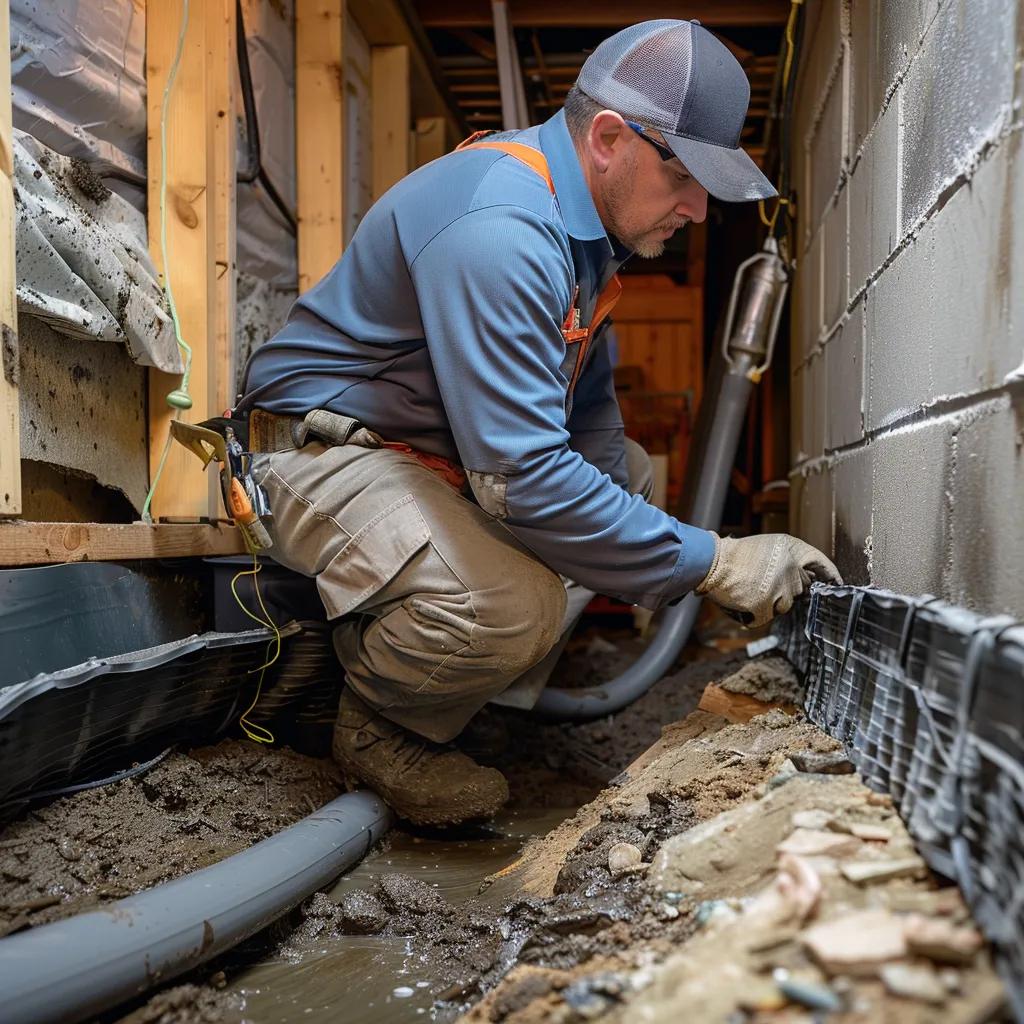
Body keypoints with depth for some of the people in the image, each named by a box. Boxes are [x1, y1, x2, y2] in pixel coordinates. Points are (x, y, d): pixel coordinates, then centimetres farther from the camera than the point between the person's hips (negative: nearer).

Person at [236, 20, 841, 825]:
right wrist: (710, 564, -29)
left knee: (631, 473, 21)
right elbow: (520, 475, -36)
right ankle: (378, 728, -1)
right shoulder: (498, 228, -30)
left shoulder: (587, 216, 3)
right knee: (514, 605, -35)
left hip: (443, 450, 10)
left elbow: (588, 404, 14)